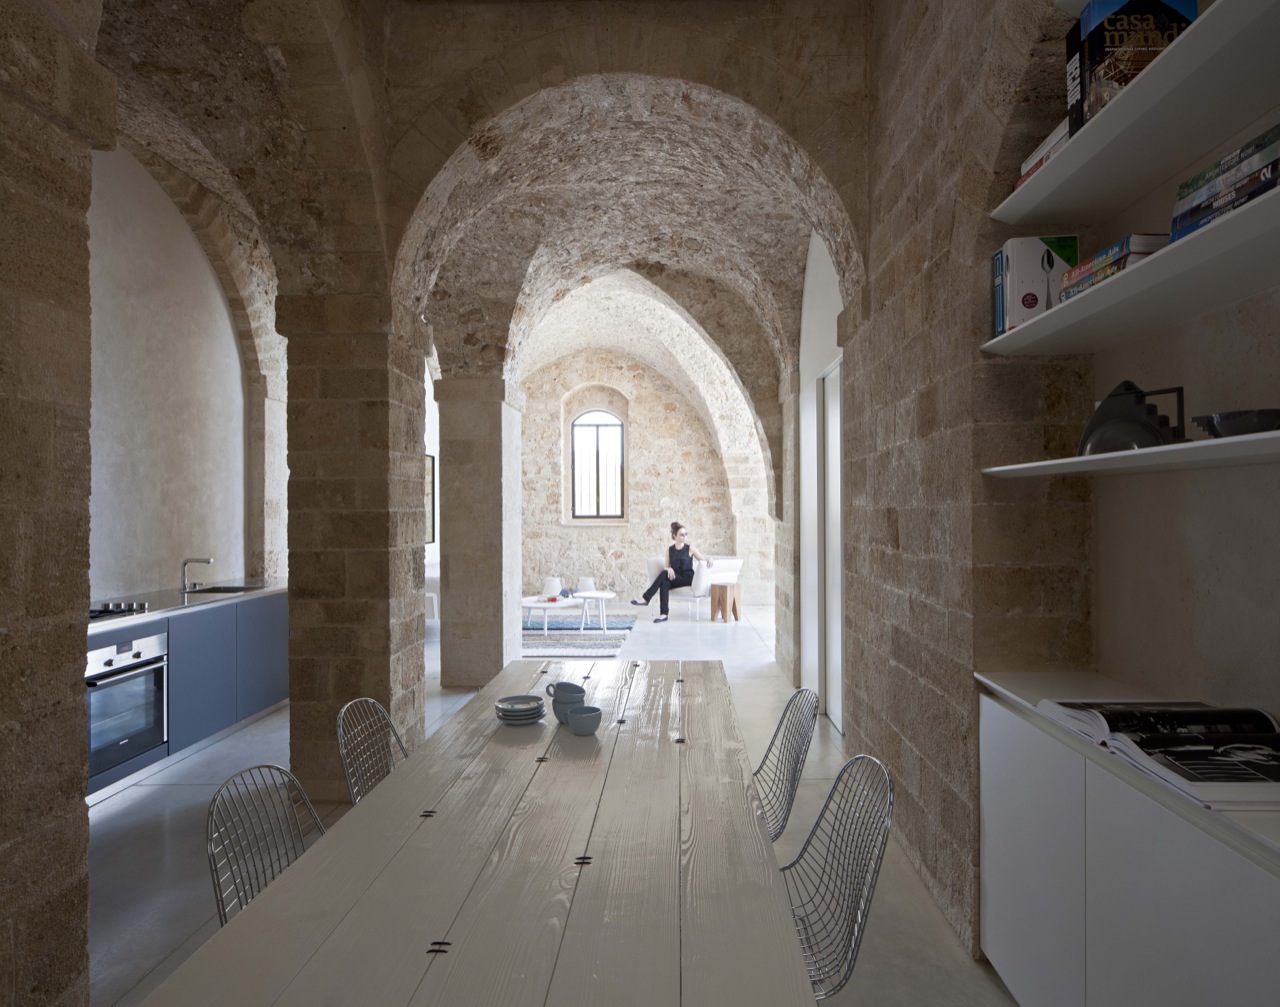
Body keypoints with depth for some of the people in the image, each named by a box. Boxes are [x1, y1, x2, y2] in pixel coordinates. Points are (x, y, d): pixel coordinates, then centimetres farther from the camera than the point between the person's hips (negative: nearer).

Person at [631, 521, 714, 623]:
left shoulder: (690, 549, 3)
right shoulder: (669, 549, 10)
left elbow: (703, 558, 4)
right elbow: (666, 567, 9)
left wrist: (709, 559, -19)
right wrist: (669, 569, -15)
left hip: (687, 579, -3)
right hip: (674, 578, 3)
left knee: (664, 574, -28)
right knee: (664, 582, -34)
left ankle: (646, 598, -25)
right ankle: (663, 614, -39)